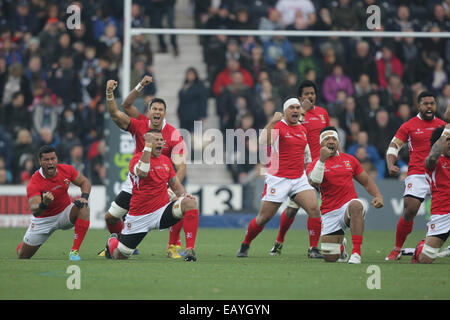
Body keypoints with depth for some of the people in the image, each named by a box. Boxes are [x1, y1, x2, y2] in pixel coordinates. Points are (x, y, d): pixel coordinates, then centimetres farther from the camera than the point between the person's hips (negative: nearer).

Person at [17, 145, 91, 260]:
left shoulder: (66, 170, -15)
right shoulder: (34, 183, -28)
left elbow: (84, 182, 2)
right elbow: (34, 211, -38)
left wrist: (84, 197, -20)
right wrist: (44, 204, -61)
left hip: (64, 214, 2)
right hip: (44, 219, -2)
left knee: (83, 207, -30)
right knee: (23, 256, -1)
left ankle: (75, 251, -28)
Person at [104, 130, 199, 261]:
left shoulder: (166, 160, 9)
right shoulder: (138, 158, -9)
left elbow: (175, 184, 16)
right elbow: (142, 173, -32)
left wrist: (183, 194, -7)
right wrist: (148, 145, -29)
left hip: (162, 211, 3)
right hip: (140, 215, -3)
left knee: (190, 203, -25)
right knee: (120, 255, -1)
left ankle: (190, 250, -25)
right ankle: (112, 241, 39)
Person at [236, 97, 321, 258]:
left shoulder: (302, 129, 12)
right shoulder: (277, 126, -9)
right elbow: (263, 141, -30)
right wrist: (273, 121, -36)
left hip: (299, 178, 5)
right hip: (278, 179, -5)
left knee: (314, 209, -14)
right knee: (264, 217, 0)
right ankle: (245, 246, 21)